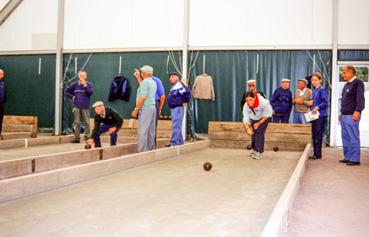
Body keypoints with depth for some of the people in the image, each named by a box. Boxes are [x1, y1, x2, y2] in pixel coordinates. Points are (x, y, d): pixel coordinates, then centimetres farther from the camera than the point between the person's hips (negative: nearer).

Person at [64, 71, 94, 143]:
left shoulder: (88, 84, 4)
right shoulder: (75, 85, 7)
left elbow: (91, 92, -13)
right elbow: (66, 92, 14)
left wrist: (85, 85, -14)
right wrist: (72, 96, 1)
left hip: (85, 107, -1)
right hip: (76, 107, 1)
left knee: (87, 123, -2)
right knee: (76, 123, 2)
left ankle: (87, 137, 7)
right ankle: (76, 138, 7)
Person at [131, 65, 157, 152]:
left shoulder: (145, 82, -11)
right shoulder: (153, 82, 15)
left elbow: (143, 97, -18)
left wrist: (136, 109, -14)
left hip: (145, 109, -9)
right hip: (152, 107, 9)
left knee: (143, 131, -9)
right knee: (151, 131, 10)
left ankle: (142, 151, -10)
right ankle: (151, 150, 13)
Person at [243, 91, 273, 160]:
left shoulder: (263, 102, -38)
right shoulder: (246, 106, -28)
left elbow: (267, 115, -23)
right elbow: (245, 118, -26)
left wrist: (259, 123, -21)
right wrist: (247, 129, -43)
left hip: (264, 117, -4)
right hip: (254, 118, 4)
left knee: (259, 131, -16)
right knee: (253, 132, 1)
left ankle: (259, 152, -12)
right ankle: (254, 149, 23)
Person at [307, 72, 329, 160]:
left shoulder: (322, 90, -7)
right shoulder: (314, 91, 18)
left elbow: (325, 102, -17)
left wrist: (317, 107, -22)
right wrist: (310, 103, 8)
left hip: (320, 115, -8)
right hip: (314, 115, 8)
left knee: (318, 134, -7)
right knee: (314, 134, 9)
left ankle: (318, 154, -2)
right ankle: (316, 153, 15)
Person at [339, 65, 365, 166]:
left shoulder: (358, 83, -6)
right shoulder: (347, 84, 20)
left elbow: (360, 98, -14)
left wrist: (358, 111, -22)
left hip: (352, 115, -9)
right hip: (344, 115, 9)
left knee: (353, 137, -6)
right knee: (345, 137, 10)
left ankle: (355, 159, -2)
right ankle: (347, 157, 16)